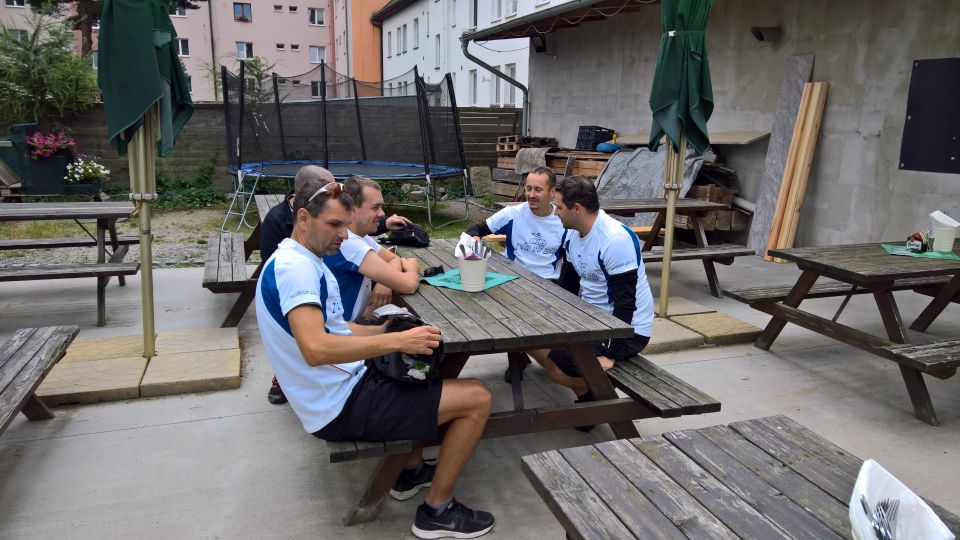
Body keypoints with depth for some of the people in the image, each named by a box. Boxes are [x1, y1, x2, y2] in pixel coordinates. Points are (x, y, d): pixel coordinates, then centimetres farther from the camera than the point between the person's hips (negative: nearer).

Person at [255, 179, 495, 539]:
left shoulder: (304, 262, 12)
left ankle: (411, 468, 31)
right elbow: (316, 348, -34)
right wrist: (398, 340, -31)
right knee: (477, 397, -10)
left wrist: (388, 329, 4)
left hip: (342, 386, 11)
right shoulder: (294, 266, -21)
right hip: (340, 407, -11)